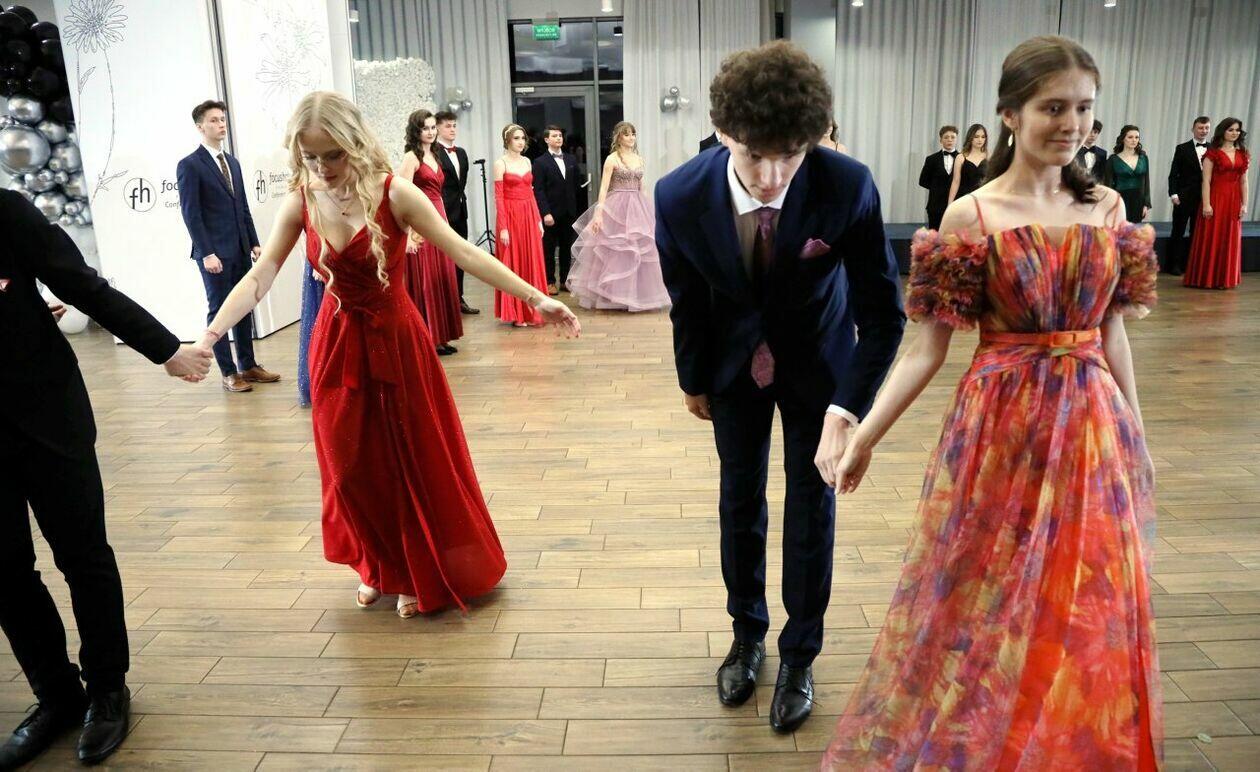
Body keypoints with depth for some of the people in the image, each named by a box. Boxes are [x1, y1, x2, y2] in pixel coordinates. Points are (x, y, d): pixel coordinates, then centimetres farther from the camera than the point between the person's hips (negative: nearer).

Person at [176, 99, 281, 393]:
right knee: (219, 310, 0)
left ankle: (248, 366, 17)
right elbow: (190, 213, -11)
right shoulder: (189, 165, -6)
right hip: (214, 252, -7)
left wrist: (254, 242, 11)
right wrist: (207, 253, -16)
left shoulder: (232, 162, 16)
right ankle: (229, 373, 5)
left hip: (240, 249, 7)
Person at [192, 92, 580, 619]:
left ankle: (422, 575, 29)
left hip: (395, 340, -3)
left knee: (413, 462, 7)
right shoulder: (301, 202, -5)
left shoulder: (392, 194, -16)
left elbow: (463, 253, -18)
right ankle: (378, 568, 33)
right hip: (338, 343, 3)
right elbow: (260, 277, -6)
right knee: (351, 467, 9)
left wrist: (536, 298, -23)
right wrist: (209, 335, -17)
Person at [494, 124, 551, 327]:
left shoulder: (527, 162, 12)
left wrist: (538, 220, 10)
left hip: (529, 216, 6)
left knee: (532, 263, 9)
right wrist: (503, 228, -16)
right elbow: (498, 197, -10)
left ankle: (531, 310, 19)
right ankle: (515, 314, 10)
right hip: (511, 217, -6)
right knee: (513, 264, 2)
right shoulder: (501, 163, -6)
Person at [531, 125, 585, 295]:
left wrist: (578, 208, 6)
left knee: (567, 248, 10)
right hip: (551, 214, -4)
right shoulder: (540, 162, -4)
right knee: (549, 249, 3)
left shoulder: (571, 160, 11)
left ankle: (565, 279, 20)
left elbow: (577, 185, 13)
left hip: (569, 212, 4)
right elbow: (538, 190, -9)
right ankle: (550, 282, 12)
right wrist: (545, 213, -16)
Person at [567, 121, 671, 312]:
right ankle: (613, 295, 8)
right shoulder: (612, 159, -5)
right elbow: (604, 187, -11)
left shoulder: (639, 159, 12)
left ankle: (635, 294, 17)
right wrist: (599, 212, -19)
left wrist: (645, 210, 15)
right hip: (617, 207, -6)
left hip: (637, 208, 6)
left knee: (640, 249, 6)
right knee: (615, 251, -2)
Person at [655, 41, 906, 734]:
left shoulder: (848, 187, -31)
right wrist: (693, 380, 5)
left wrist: (847, 411, -35)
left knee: (811, 503, 7)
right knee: (740, 498, 13)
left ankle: (799, 655, 27)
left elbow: (882, 311, -24)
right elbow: (686, 301, -8)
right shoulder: (680, 196, -27)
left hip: (818, 363, -1)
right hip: (734, 362, 1)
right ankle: (747, 633, 35)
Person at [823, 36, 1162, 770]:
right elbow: (929, 347, -9)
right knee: (989, 605, 9)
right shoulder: (971, 218, -8)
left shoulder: (1109, 207, 4)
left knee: (1091, 612, 15)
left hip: (1094, 426, 4)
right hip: (1003, 427, -4)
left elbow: (1111, 331, 11)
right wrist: (864, 435, -16)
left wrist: (1134, 434, 15)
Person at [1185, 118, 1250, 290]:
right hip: (1215, 198, -4)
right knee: (1211, 239, 0)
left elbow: (1244, 181, 10)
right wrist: (1206, 204, -15)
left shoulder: (1243, 154, 11)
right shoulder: (1212, 153, -3)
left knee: (1230, 240, 8)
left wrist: (1244, 204, 3)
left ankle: (1225, 278, 17)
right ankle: (1206, 278, 8)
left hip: (1234, 201, 4)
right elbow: (1206, 181, -8)